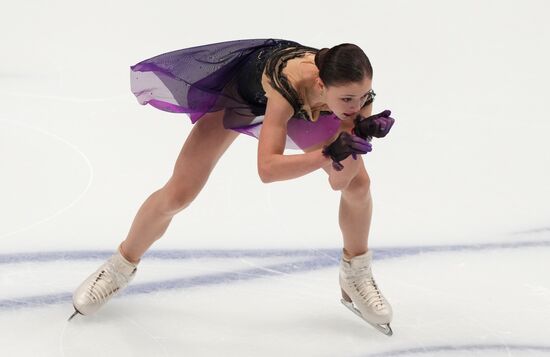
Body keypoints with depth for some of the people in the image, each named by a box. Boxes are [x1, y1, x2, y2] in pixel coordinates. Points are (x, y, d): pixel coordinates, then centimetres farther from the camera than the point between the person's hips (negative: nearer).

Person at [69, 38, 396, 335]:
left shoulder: (356, 89, -35)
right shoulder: (289, 81, -48)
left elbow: (339, 181, -31)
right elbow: (267, 169, -52)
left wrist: (360, 136, -48)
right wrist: (328, 155, -60)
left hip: (306, 103, 4)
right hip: (239, 89, -3)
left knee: (358, 184, -9)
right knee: (177, 196, -2)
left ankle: (356, 276, 19)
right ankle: (122, 266, 26)